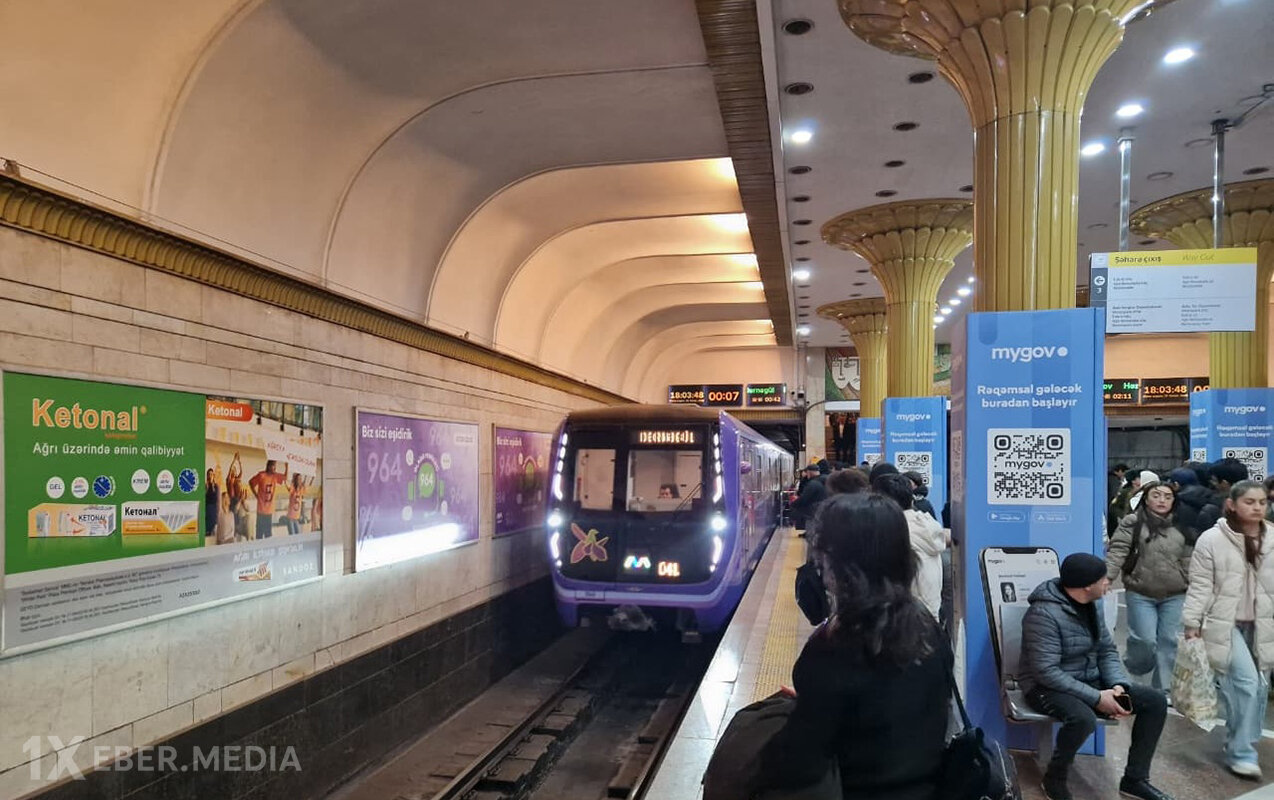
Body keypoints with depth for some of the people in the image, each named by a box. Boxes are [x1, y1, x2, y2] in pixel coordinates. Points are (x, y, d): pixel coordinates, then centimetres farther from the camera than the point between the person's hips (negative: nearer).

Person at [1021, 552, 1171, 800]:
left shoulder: (1090, 606, 4)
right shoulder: (1044, 613, -25)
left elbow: (1107, 651, 9)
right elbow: (1046, 672, -28)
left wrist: (1119, 686, -11)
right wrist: (1096, 698, -27)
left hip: (1090, 682, 9)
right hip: (1047, 687, -9)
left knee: (1156, 702, -2)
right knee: (1083, 719, -39)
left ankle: (1135, 779, 10)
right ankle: (1055, 779, -10)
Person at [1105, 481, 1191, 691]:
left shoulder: (1180, 528, 9)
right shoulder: (1132, 523, -4)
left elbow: (1188, 561, 14)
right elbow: (1117, 551, -11)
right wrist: (1107, 576, -23)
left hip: (1174, 596, 4)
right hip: (1140, 594, -4)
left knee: (1170, 642, 5)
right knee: (1145, 639, -5)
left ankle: (1163, 688, 17)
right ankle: (1135, 668, 27)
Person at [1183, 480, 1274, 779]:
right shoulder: (1212, 539, -10)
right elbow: (1200, 585, -7)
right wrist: (1192, 623, -8)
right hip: (1226, 624, -5)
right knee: (1246, 682, -15)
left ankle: (1240, 746, 29)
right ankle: (1241, 753, -3)